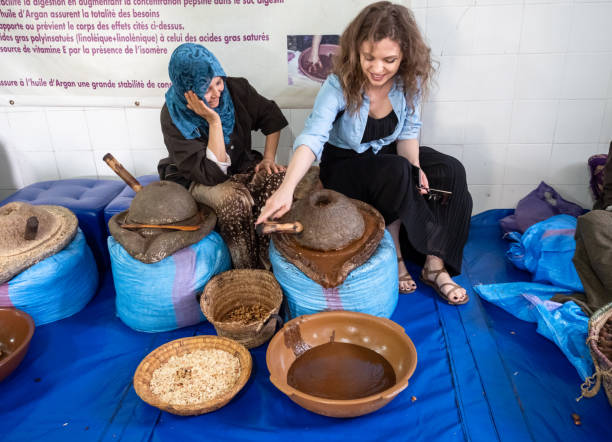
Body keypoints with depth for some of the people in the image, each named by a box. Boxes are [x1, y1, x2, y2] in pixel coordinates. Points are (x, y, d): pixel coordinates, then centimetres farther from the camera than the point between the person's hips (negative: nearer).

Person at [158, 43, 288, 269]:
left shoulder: (235, 88, -12)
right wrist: (214, 121, -32)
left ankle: (268, 262, -17)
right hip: (195, 181, -4)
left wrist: (269, 158, -7)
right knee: (234, 198, -37)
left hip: (241, 166, 4)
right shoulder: (173, 116, -23)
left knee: (279, 178, -27)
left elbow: (272, 117, 4)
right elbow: (212, 173, -29)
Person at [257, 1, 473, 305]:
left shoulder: (409, 81, -13)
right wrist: (286, 189, -55)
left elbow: (408, 131, -1)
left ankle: (435, 266, -14)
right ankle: (395, 256, -13)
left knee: (451, 172, -18)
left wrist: (415, 168, -21)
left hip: (388, 154, 5)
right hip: (344, 164, -5)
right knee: (396, 173, -35)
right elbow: (312, 137, -40)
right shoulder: (340, 86, -27)